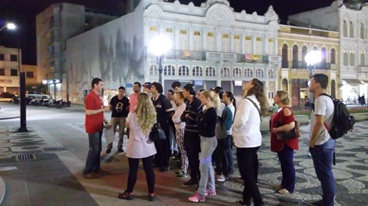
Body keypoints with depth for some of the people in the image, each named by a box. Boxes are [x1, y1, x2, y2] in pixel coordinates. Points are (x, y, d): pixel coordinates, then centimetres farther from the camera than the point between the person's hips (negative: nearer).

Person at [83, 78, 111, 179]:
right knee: (94, 149, -6)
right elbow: (88, 112, -24)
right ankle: (87, 172, 2)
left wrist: (106, 122, 15)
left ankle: (96, 168, 23)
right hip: (93, 127, -9)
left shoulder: (98, 97, 15)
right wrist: (103, 109, -22)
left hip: (98, 127, 9)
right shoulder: (90, 97, -16)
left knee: (98, 148, 13)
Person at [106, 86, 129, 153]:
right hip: (114, 117, 0)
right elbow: (110, 107, 7)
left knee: (121, 133, 7)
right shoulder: (114, 98, -1)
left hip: (122, 117, 1)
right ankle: (109, 147, 7)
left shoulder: (126, 100, -1)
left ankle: (120, 147, 18)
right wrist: (115, 109, -4)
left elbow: (128, 108, 6)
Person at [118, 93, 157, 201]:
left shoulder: (133, 115, -13)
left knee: (133, 170, 8)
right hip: (148, 147, 3)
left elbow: (128, 125, 5)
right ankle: (151, 194, 17)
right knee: (149, 170, 9)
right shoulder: (152, 115, -5)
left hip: (135, 147, -3)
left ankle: (129, 193, 22)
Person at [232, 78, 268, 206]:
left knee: (247, 173, -2)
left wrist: (233, 129, -8)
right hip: (254, 139, 9)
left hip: (245, 141, -9)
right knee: (250, 172, 15)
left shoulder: (247, 101, -17)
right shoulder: (255, 101, 12)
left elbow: (241, 120, -28)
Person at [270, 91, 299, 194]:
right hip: (280, 141, 10)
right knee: (284, 163, 17)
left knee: (288, 164, 0)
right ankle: (284, 184, 28)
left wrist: (276, 130, -22)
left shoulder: (286, 110, -19)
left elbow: (291, 125, -30)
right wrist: (273, 129, 9)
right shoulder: (280, 110, 11)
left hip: (287, 141, -10)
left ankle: (289, 187, 10)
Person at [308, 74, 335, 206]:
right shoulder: (327, 99, 13)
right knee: (326, 173, 17)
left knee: (324, 174, 0)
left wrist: (311, 141, -15)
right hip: (327, 141, 10)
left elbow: (319, 123, -26)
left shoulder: (320, 99, -19)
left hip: (321, 144, -10)